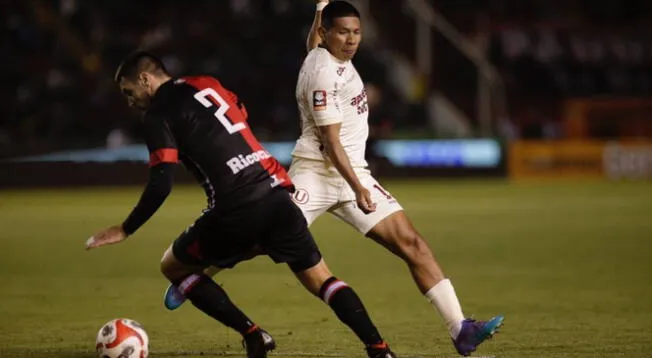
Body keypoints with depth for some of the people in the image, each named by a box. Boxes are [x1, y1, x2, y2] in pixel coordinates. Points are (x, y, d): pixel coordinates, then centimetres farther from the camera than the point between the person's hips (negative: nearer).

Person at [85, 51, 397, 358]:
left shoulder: (158, 115, 0)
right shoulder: (206, 85, 19)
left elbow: (160, 186, -8)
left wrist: (125, 230, 0)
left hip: (236, 210, -6)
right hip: (276, 194, 6)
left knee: (173, 267, 16)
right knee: (320, 278, 14)